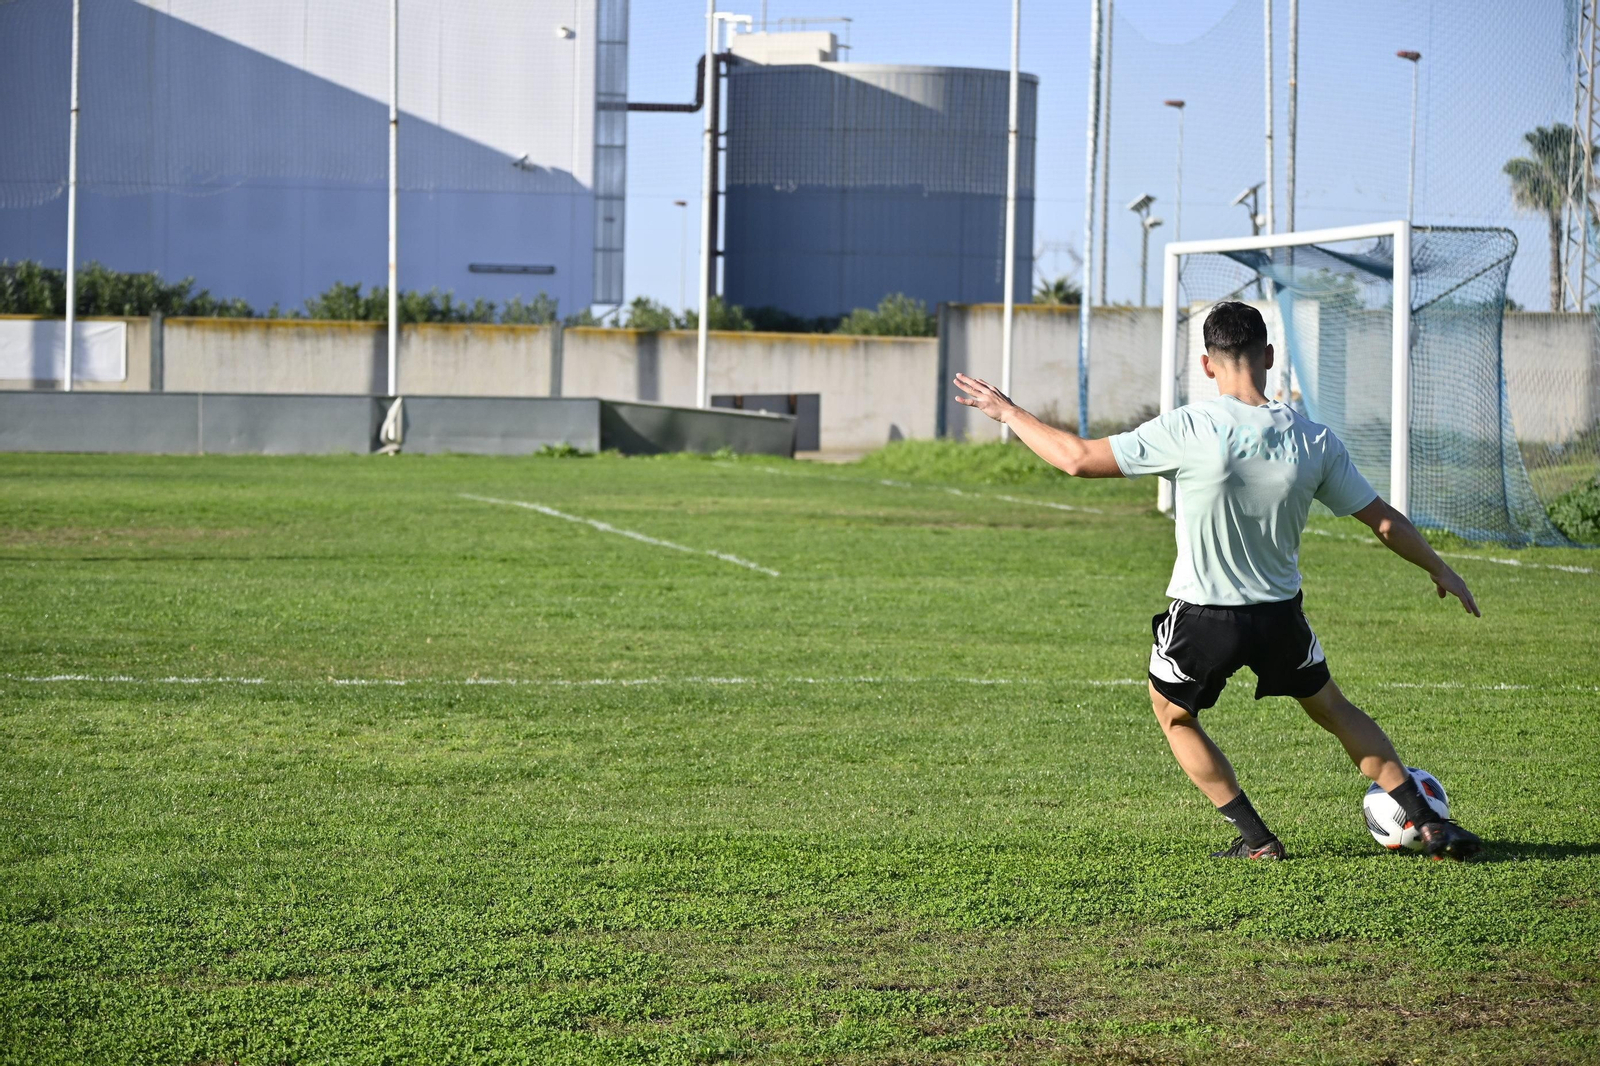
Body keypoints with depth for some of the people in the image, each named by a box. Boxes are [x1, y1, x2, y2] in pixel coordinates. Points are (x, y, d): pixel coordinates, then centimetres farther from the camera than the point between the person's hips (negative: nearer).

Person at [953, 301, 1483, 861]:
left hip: (1202, 619, -3)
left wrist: (1006, 411, -3)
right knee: (1334, 710, 25)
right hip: (1280, 615, 3)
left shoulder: (1189, 430, -19)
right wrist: (1441, 570, 18)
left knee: (1173, 715, 24)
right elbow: (1384, 520, 1)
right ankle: (1430, 823, 22)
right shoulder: (1315, 440, -8)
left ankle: (1257, 840, 20)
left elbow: (1079, 458, -17)